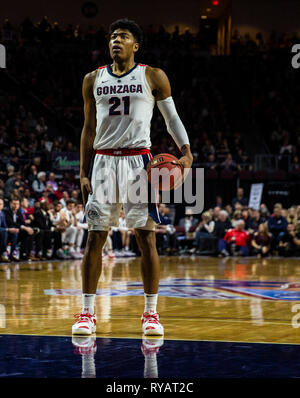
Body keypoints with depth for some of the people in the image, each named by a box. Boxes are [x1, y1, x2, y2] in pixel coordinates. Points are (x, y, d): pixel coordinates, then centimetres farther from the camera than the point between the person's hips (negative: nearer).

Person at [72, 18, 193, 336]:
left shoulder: (153, 77, 3)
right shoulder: (93, 80, 11)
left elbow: (172, 118, 7)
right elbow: (89, 129, 14)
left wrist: (186, 153, -9)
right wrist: (83, 174, 8)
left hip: (138, 161, -2)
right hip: (104, 161, 2)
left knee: (146, 237, -4)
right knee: (94, 238, 0)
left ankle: (151, 313, 5)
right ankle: (87, 313, 6)